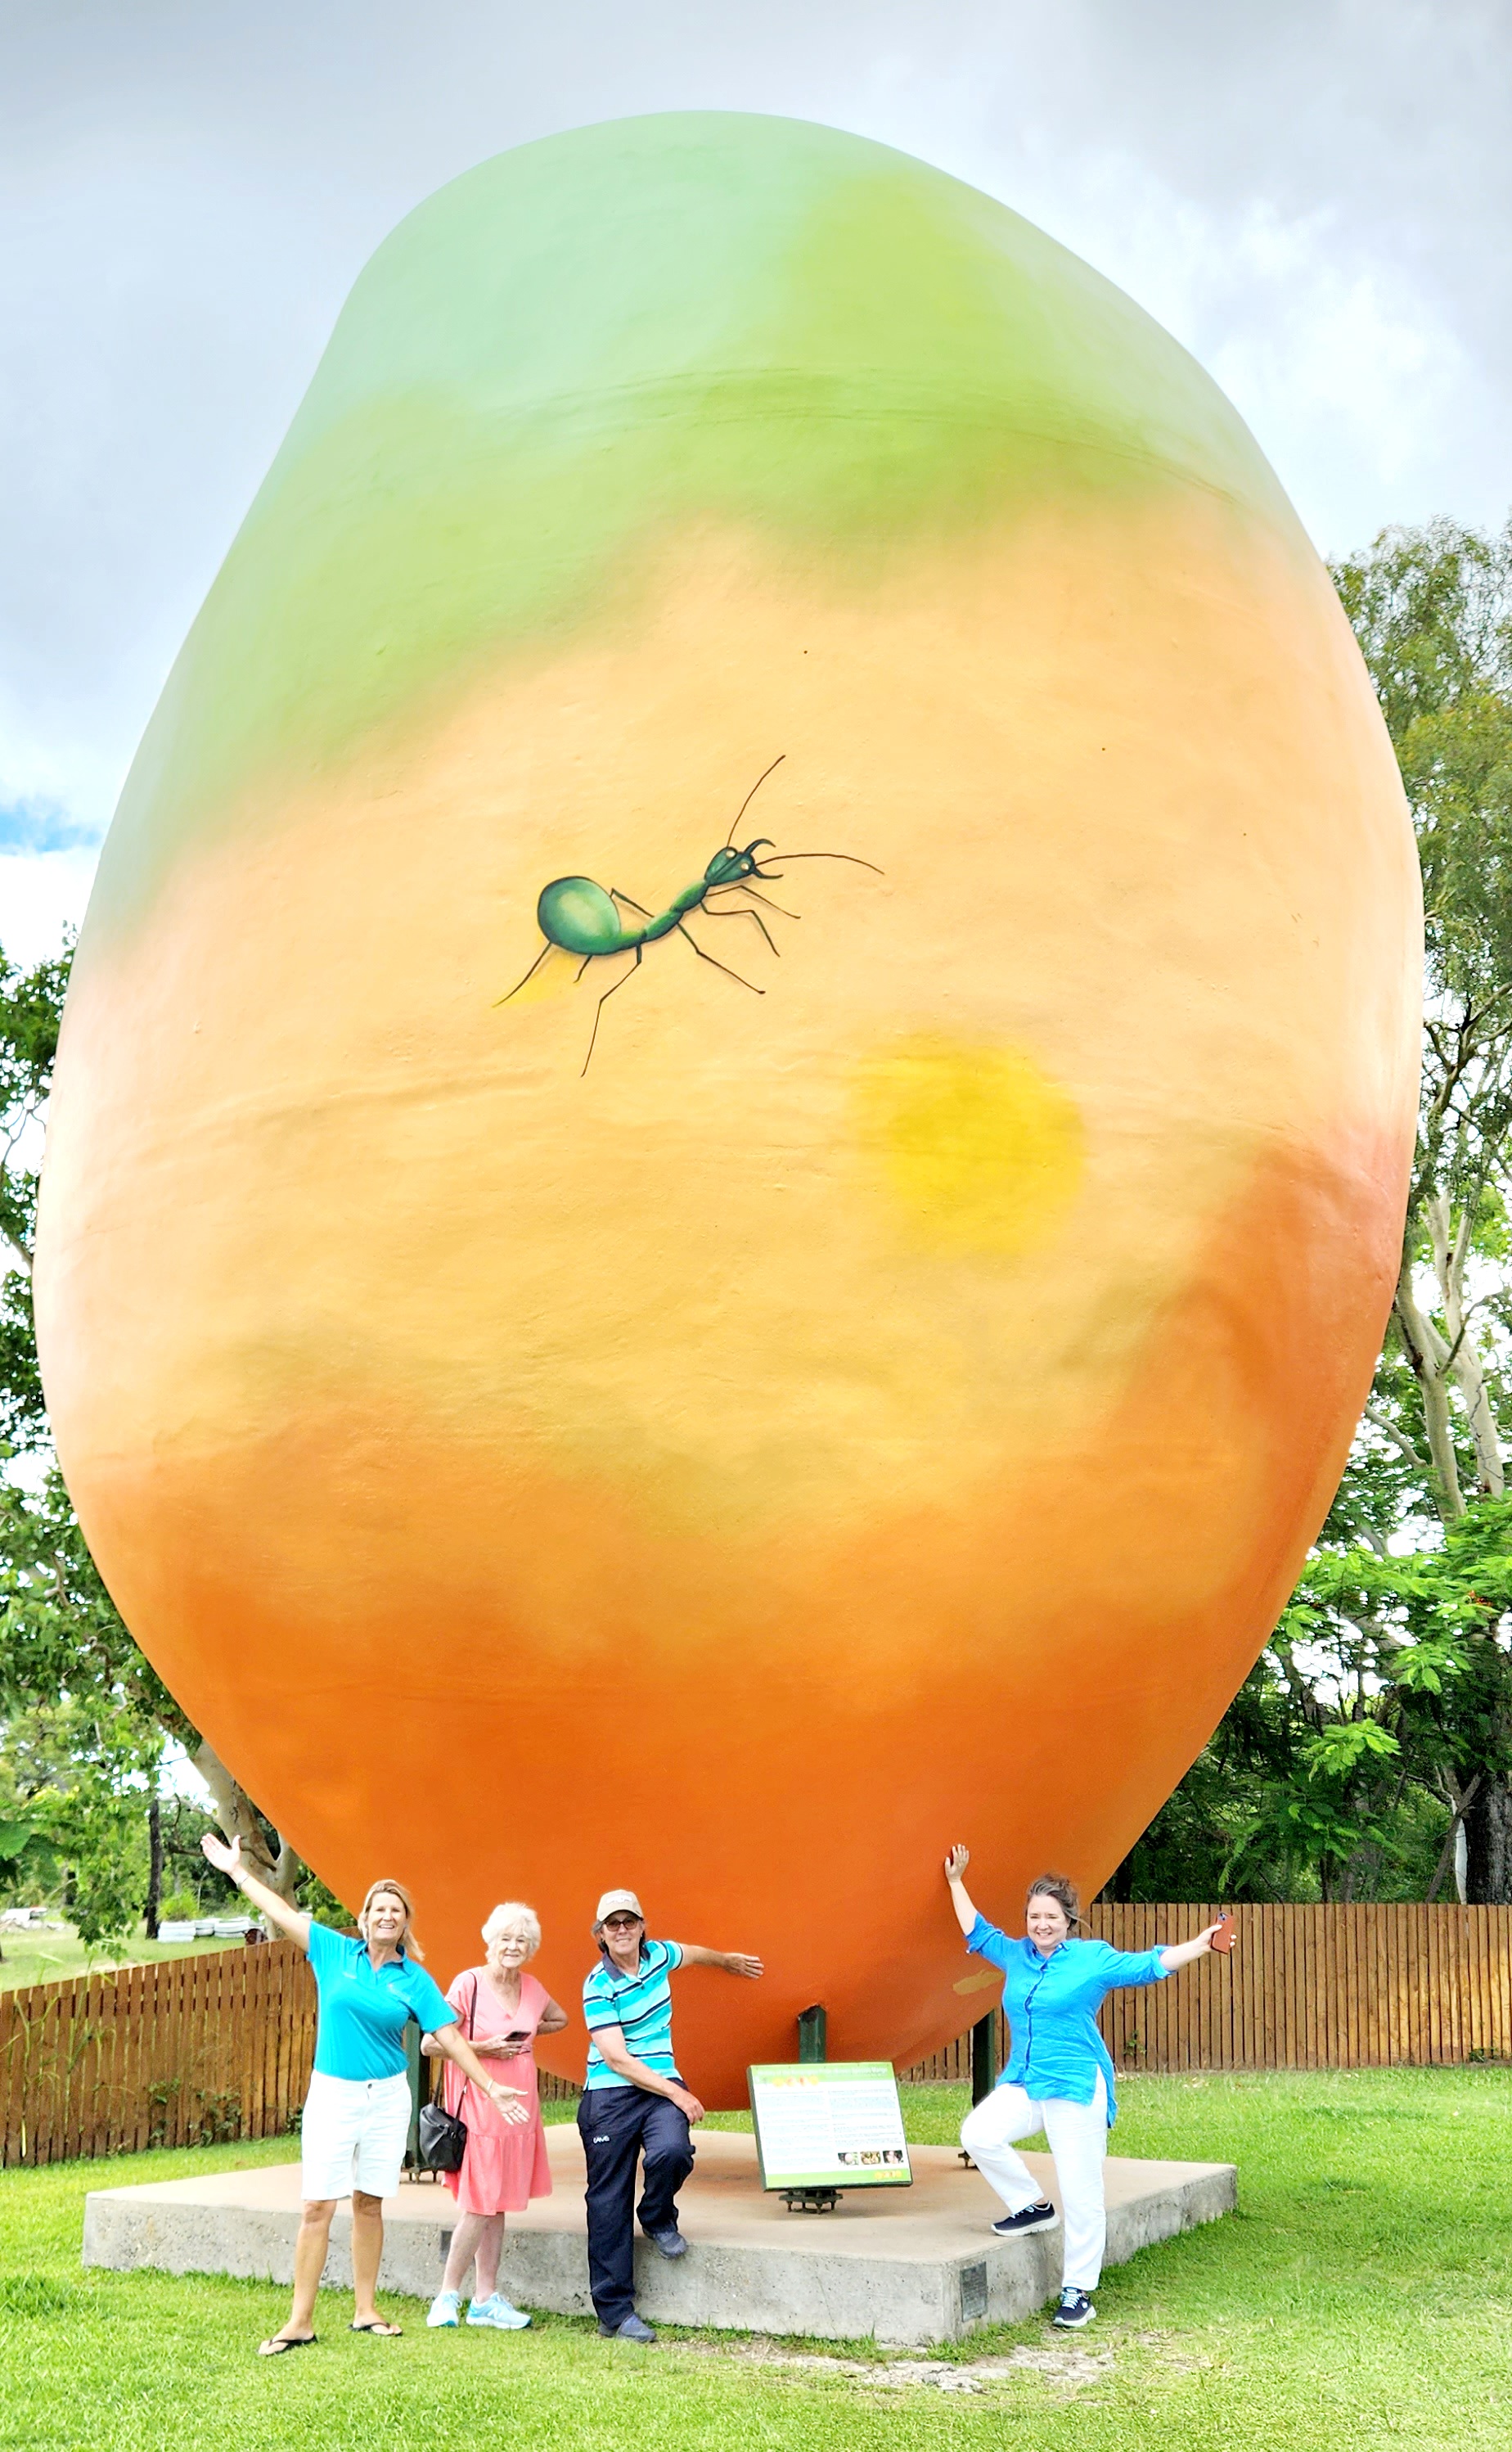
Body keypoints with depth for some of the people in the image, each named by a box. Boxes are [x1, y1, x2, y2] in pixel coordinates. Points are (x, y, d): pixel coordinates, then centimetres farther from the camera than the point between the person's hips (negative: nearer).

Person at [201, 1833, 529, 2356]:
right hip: (332, 2094, -1)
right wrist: (236, 1870, 5)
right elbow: (282, 1911, 4)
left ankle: (365, 2311, 18)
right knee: (317, 2206, -5)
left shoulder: (413, 1979, 1)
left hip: (388, 2097, 1)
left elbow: (450, 2038, 1)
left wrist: (491, 2086, -4)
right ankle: (300, 2322, 1)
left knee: (369, 2203, 7)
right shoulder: (335, 1952, 1)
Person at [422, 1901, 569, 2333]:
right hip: (478, 2106, -6)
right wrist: (482, 2048, -17)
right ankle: (448, 2294, 9)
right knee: (480, 2207, -5)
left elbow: (559, 2019, 26)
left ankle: (485, 2298, 16)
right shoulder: (468, 1984, -12)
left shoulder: (532, 1989, 6)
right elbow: (430, 2044, -12)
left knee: (499, 2205, 9)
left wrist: (529, 2032, 8)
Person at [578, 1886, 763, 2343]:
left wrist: (728, 1960, 48)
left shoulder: (658, 1955, 5)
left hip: (663, 2089, 4)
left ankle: (658, 2220, 6)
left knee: (671, 2152, -27)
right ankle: (614, 2310, 7)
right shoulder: (598, 1985, -11)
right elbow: (617, 2058, -15)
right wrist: (677, 2094, -15)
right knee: (609, 2201, -3)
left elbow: (691, 1954, 30)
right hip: (609, 2096, -4)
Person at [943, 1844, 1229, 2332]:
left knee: (1081, 2196, -3)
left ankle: (1077, 2292, 11)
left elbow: (1151, 1964, -5)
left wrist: (1202, 1944, -17)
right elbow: (978, 1932, 27)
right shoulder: (1015, 1955, 11)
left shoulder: (1095, 1958, -2)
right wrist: (956, 1882, 30)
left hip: (1077, 2090, -4)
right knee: (978, 2134, -21)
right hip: (1023, 2084, 5)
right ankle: (1032, 2207, 3)